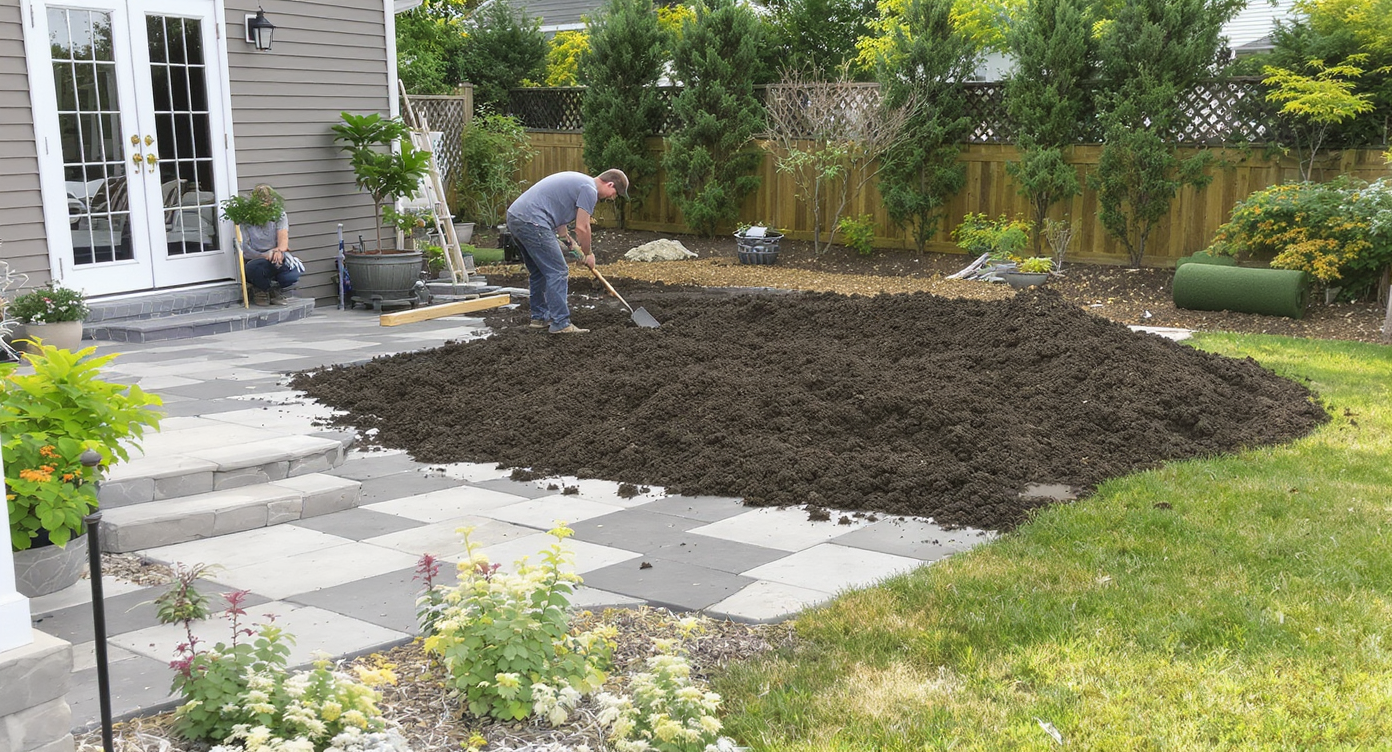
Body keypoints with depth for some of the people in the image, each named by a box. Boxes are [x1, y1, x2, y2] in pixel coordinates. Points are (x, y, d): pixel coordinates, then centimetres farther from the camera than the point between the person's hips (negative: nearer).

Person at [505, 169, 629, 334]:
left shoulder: (578, 181, 25)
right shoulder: (590, 189, -6)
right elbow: (582, 227, -7)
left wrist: (569, 241, 40)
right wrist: (588, 254, 8)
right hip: (532, 222, -10)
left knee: (539, 273, 21)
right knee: (557, 272, -6)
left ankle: (540, 317, 28)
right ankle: (560, 324, -4)